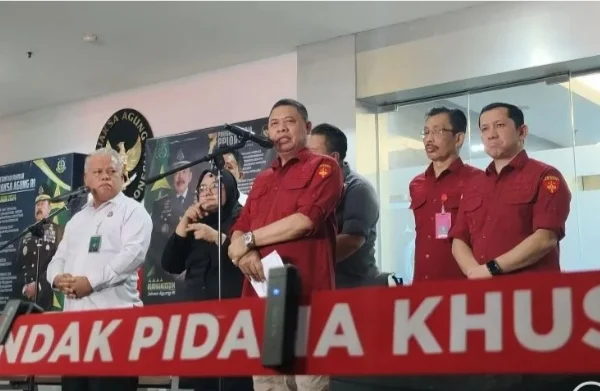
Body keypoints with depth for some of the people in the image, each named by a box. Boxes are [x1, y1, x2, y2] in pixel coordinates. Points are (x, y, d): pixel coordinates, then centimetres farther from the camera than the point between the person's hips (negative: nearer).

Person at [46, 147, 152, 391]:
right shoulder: (77, 220, 25)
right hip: (73, 315, 7)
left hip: (114, 314, -7)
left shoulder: (132, 211, 3)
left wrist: (91, 281, -17)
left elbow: (133, 254, -12)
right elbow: (58, 260, 21)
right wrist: (58, 278, -3)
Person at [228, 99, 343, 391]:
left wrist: (249, 240, -3)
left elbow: (305, 221, -11)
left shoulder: (324, 167, 3)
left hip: (306, 298, -6)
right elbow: (238, 232, 18)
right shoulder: (262, 180, 24)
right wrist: (243, 253, -6)